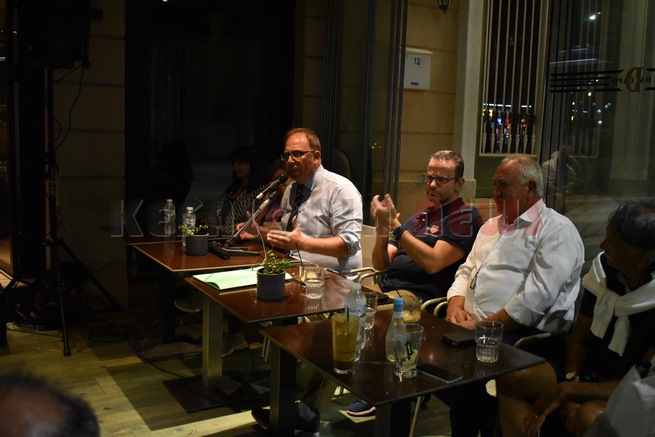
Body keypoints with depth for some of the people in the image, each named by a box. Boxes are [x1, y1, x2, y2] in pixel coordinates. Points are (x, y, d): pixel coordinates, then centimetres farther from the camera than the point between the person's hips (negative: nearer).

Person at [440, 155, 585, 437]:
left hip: (522, 334, -7)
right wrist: (456, 305, 1)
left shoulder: (556, 230, -4)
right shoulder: (491, 226, 23)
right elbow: (466, 271, 22)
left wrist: (485, 324, -17)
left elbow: (537, 296, -16)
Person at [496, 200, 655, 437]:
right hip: (589, 375, 6)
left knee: (588, 416, -37)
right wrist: (571, 380, -10)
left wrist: (567, 390, -22)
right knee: (509, 378, -13)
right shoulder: (604, 269, -4)